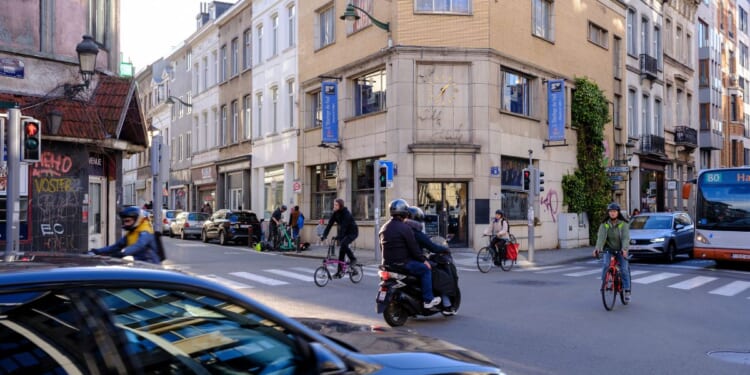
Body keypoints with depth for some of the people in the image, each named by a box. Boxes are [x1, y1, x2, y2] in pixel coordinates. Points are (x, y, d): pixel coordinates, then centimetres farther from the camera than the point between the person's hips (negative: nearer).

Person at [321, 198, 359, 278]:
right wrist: (324, 235, -20)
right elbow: (329, 224, -10)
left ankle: (353, 259, -9)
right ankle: (339, 272, 6)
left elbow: (343, 226, -35)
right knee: (341, 251, 1)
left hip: (352, 232, -7)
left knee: (343, 244, -31)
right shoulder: (335, 214, -5)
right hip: (344, 233, 7)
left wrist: (338, 236, -45)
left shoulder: (346, 213, -25)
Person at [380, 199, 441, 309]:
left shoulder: (384, 228, 11)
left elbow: (382, 248, 18)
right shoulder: (404, 227, -13)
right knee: (426, 269, 2)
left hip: (387, 263, 9)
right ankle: (428, 300, 0)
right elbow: (413, 247, -14)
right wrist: (424, 260, -3)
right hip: (402, 263, -9)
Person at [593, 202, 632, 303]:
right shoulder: (604, 225, -5)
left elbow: (625, 237, -22)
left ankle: (627, 291, 5)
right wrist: (597, 248, -36)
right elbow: (601, 237, -18)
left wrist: (624, 249, -40)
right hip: (609, 249, 1)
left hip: (621, 250, -1)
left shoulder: (623, 224, -10)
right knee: (605, 264, -23)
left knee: (624, 269, -8)